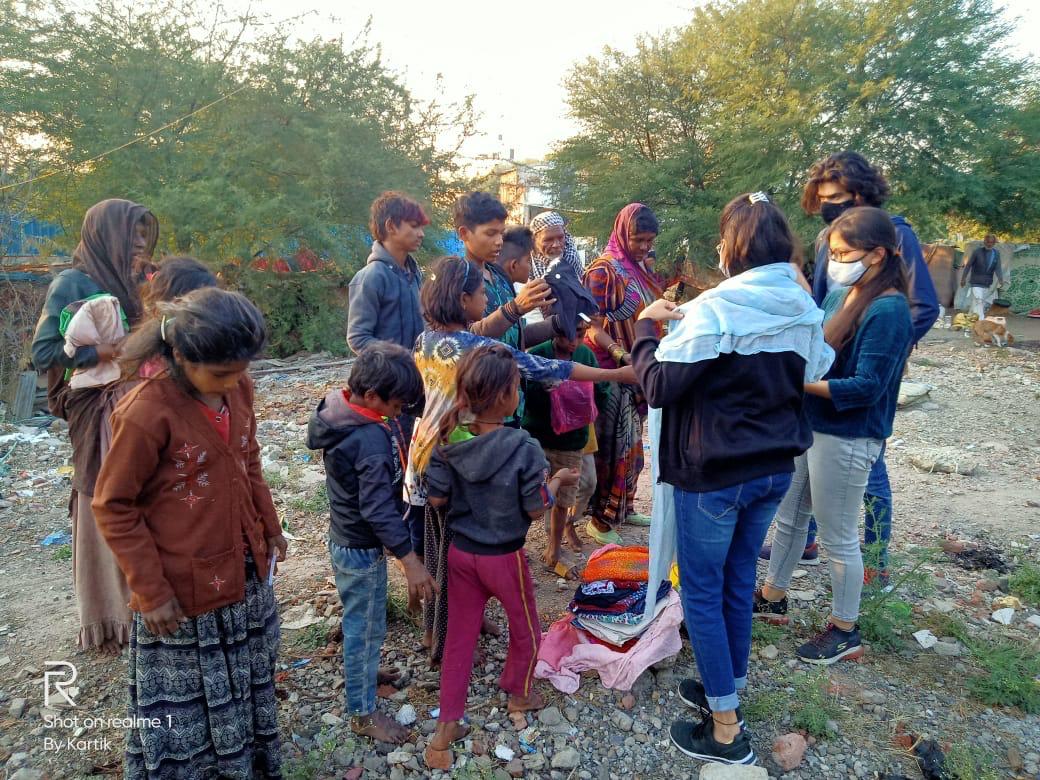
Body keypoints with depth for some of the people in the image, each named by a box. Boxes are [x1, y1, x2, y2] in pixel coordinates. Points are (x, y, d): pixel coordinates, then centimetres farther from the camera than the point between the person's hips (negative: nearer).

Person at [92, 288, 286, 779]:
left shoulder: (238, 389, -6)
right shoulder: (146, 414, -25)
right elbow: (113, 508, -15)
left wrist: (270, 529, 13)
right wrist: (151, 590, -14)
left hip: (246, 576, 6)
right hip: (184, 591, -6)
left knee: (249, 692, 25)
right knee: (184, 714, 16)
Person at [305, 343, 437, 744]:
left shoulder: (339, 413, -5)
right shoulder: (372, 439, -31)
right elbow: (378, 508, -31)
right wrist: (411, 561, -27)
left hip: (344, 538, 9)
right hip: (362, 550, -9)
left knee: (359, 621, 29)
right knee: (366, 627, 9)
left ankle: (359, 670, 51)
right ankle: (363, 712, 26)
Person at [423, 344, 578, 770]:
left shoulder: (449, 440, -12)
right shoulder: (523, 448, -25)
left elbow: (437, 499, -5)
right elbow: (536, 510, -16)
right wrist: (557, 480, 0)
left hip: (460, 552, 4)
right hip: (504, 557, -4)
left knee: (459, 636, 18)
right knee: (525, 629, 24)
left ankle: (446, 727, 24)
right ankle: (518, 692, 48)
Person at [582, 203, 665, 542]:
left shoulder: (642, 268, 10)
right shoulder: (604, 270, -14)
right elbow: (592, 325, -18)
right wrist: (622, 355, -27)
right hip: (613, 371, -8)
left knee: (632, 442, 16)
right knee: (613, 445, -1)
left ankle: (624, 507, 31)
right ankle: (601, 521, 11)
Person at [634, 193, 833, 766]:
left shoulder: (714, 309, -20)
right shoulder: (805, 309, 2)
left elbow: (659, 386, -19)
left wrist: (646, 326, -3)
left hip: (714, 474, -7)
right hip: (774, 467, 7)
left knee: (702, 591, 8)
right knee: (739, 581, 21)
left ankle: (726, 729, 17)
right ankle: (728, 687, 38)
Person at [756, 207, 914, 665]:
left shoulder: (888, 311, -18)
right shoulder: (840, 294, 5)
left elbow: (866, 387, -22)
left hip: (846, 438, -8)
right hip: (808, 425, 8)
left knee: (837, 536, 7)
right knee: (789, 517, 20)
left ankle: (845, 632, 26)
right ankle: (772, 598, 40)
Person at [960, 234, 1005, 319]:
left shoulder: (996, 253, 3)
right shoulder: (977, 251, -8)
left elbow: (997, 268, -3)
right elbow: (968, 265, -3)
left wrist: (1000, 279, -19)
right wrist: (963, 278, -2)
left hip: (988, 284, 6)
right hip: (976, 283, -6)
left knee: (987, 303, 12)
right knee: (978, 302, -15)